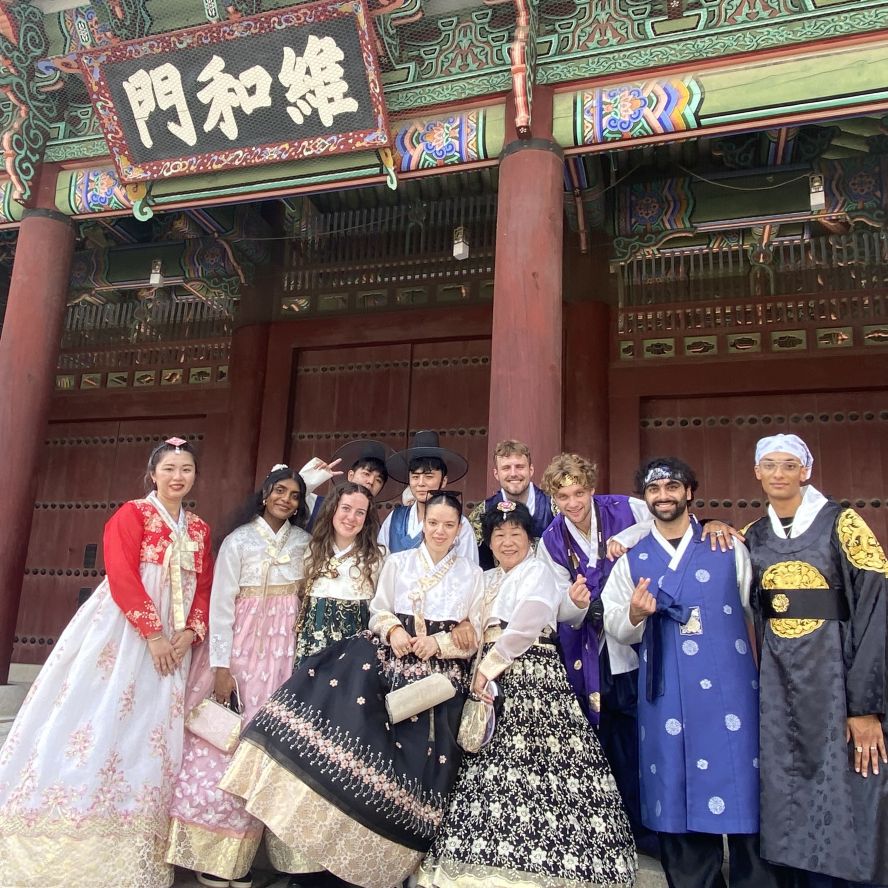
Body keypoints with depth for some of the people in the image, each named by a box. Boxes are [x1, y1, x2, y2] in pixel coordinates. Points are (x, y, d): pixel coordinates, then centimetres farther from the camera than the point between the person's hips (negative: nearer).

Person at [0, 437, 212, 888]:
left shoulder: (199, 529, 14)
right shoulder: (131, 514, -3)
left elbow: (205, 588, 11)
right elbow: (122, 577, -13)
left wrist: (189, 633, -6)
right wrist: (152, 634, -17)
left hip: (172, 640, 5)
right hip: (122, 632, -5)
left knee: (151, 738, 5)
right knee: (99, 722, -4)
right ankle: (64, 847, 9)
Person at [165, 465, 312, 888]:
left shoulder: (304, 540, 7)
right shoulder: (238, 540, -3)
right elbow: (221, 603, -7)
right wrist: (221, 665, -11)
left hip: (283, 651, 3)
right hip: (239, 645, -3)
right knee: (223, 741, -3)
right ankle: (210, 853, 12)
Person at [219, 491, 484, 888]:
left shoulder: (472, 573, 7)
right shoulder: (396, 562, 9)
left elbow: (474, 635, 5)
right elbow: (378, 611, 10)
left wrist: (437, 642, -10)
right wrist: (393, 631, -11)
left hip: (441, 673, -1)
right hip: (392, 655, 1)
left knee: (418, 755, -6)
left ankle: (387, 852, 13)